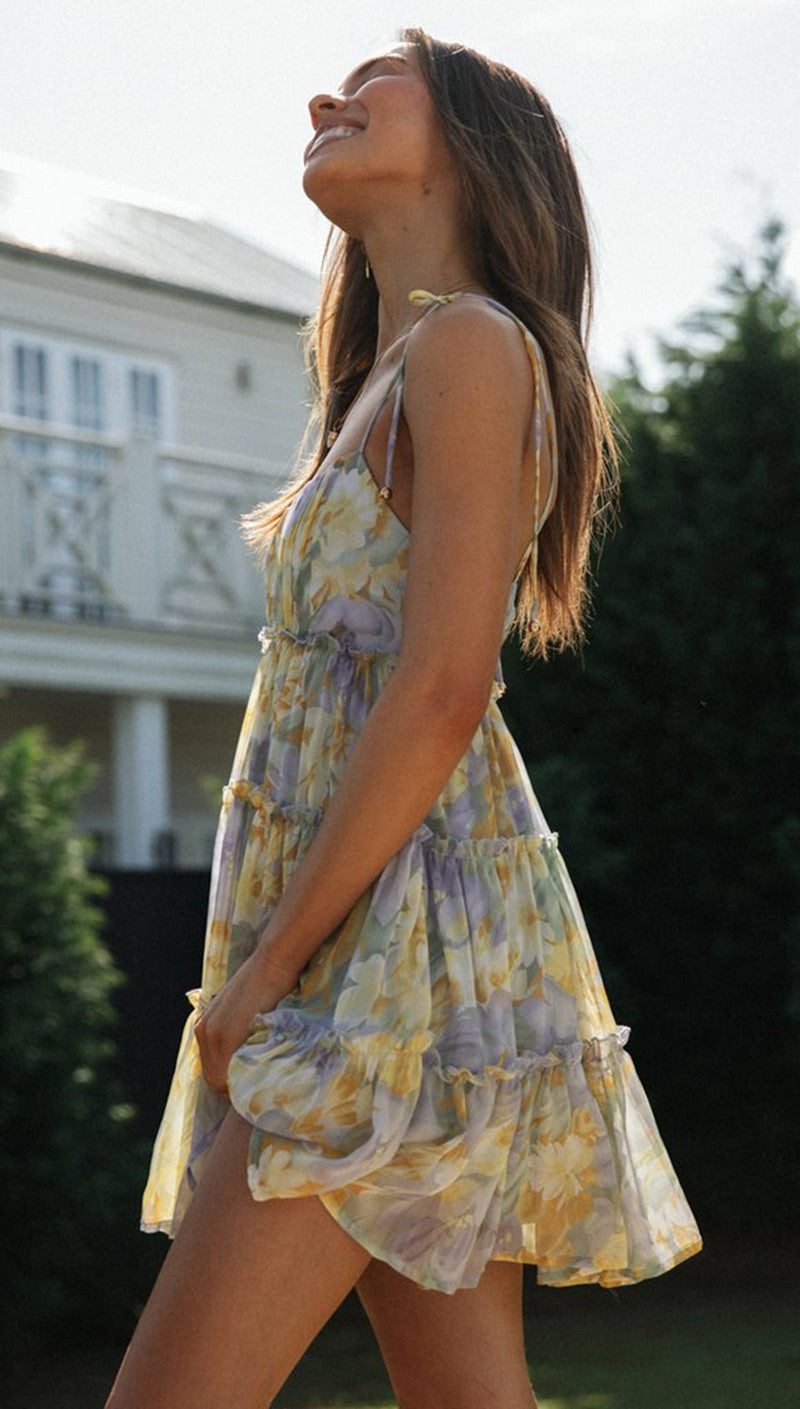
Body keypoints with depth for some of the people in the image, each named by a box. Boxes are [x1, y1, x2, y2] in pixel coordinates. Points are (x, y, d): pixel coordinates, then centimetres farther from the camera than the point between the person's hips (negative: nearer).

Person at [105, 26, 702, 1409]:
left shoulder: (472, 344, -8)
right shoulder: (391, 376, 21)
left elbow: (440, 696, -17)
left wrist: (266, 964, -15)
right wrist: (269, 958, 16)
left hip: (409, 930, -9)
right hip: (367, 944, 9)